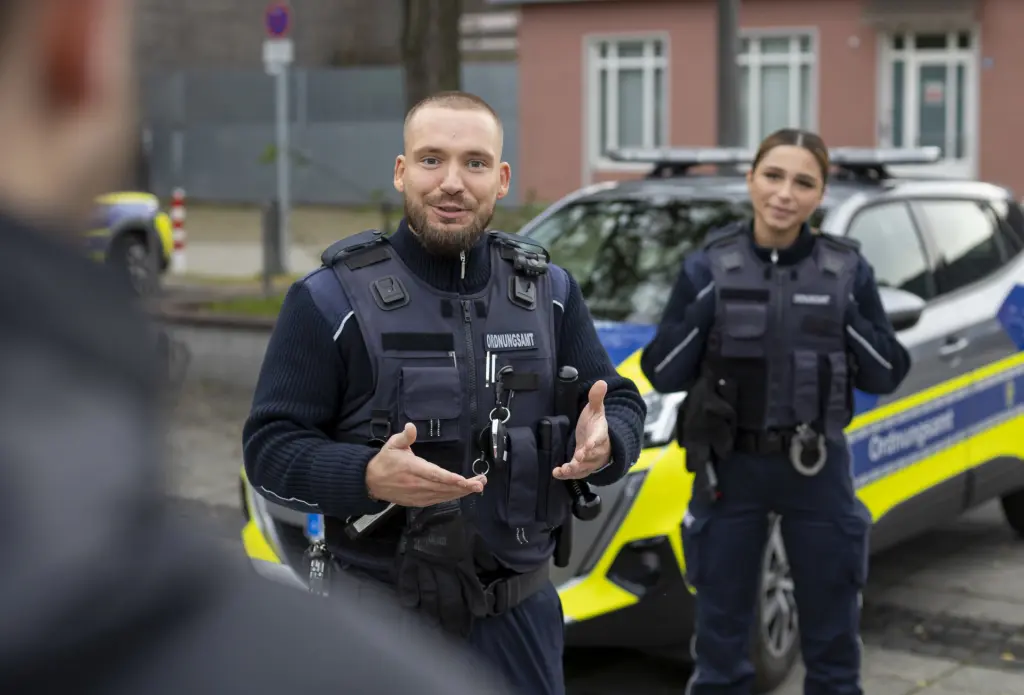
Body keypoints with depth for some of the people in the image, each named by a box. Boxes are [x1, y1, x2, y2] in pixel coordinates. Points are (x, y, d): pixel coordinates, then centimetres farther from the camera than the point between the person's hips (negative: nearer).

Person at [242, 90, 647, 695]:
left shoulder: (550, 291, 5)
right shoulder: (332, 299, -7)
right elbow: (270, 446, -10)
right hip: (380, 620, -3)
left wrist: (603, 441, -17)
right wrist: (369, 477, -29)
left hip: (521, 612, 4)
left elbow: (623, 404, 8)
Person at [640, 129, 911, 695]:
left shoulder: (847, 270, -2)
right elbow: (662, 375, -3)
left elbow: (884, 376, 0)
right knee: (719, 635, 10)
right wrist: (698, 313, -18)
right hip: (729, 468, 0)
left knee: (832, 637, 12)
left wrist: (850, 320, -15)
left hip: (817, 470, 1)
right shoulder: (708, 267, -4)